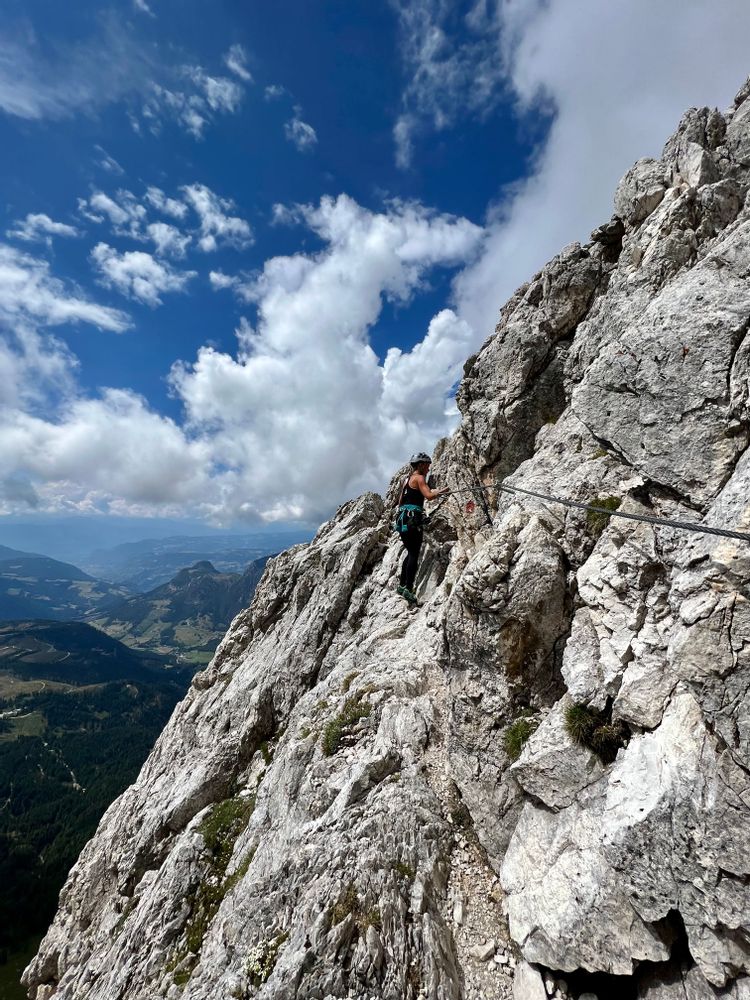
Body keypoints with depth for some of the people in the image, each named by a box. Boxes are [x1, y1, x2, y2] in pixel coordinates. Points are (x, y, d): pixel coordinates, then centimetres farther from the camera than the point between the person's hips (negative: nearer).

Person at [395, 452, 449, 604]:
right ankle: (408, 589, -14)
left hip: (402, 518, 9)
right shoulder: (419, 478, -4)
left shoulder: (407, 479, 22)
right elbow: (429, 496, -17)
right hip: (412, 518, -9)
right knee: (414, 554, -9)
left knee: (410, 552, 16)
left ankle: (402, 585, 17)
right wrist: (441, 491, -1)